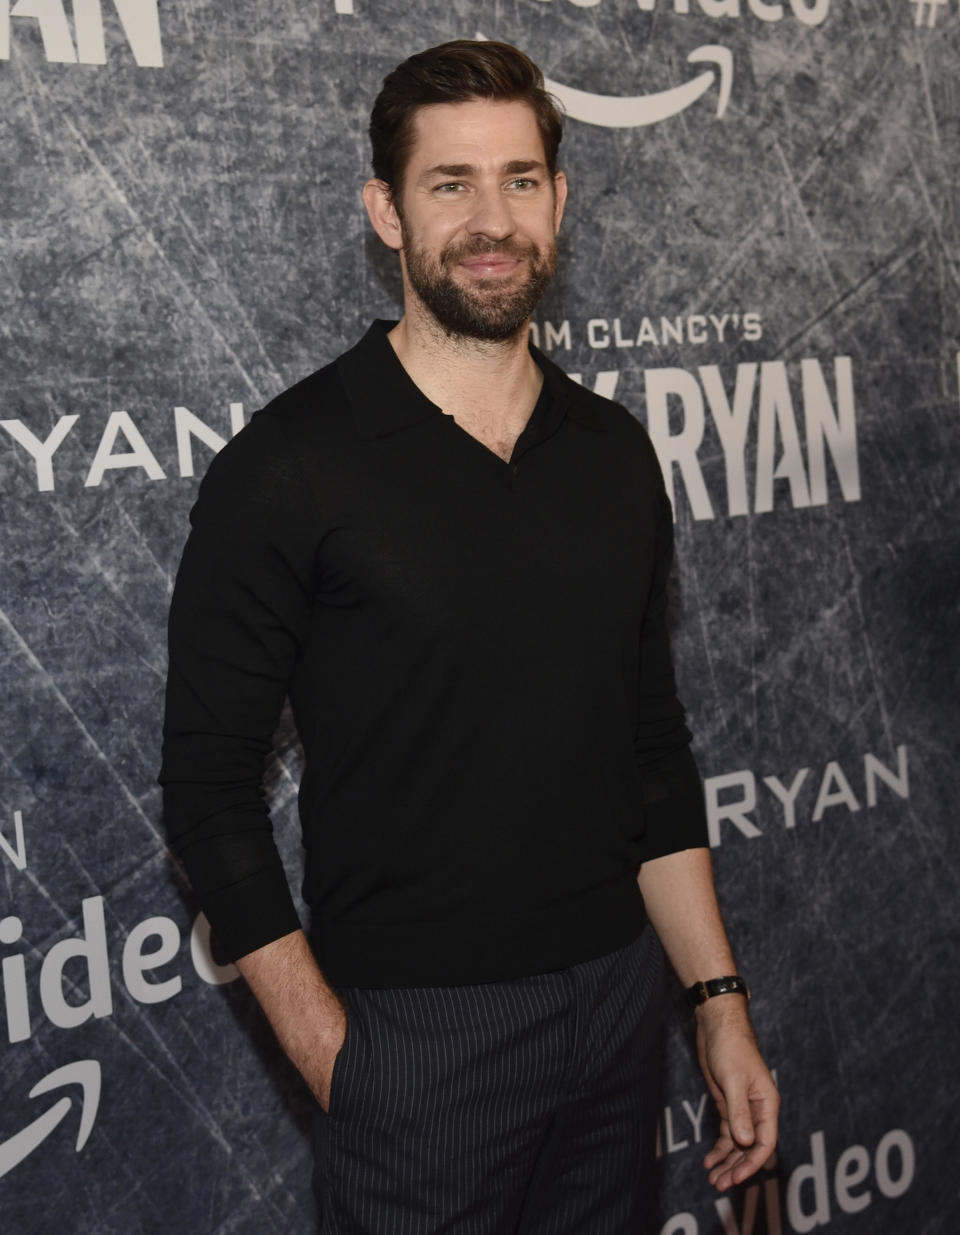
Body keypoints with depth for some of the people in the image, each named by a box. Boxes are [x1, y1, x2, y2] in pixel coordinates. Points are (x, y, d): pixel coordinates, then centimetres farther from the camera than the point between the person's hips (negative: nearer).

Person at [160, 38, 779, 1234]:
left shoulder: (614, 455, 4)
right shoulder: (288, 466, -11)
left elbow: (655, 749, 9)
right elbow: (208, 784, -10)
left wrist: (720, 1002, 7)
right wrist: (329, 1051, -11)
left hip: (617, 997, 5)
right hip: (417, 1032, -4)